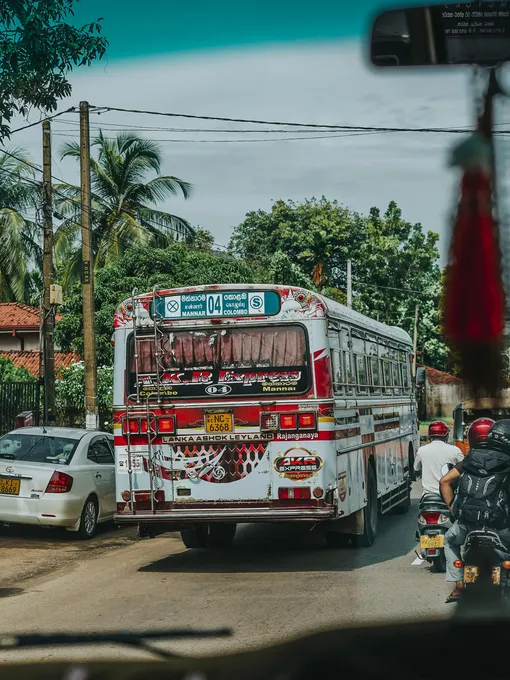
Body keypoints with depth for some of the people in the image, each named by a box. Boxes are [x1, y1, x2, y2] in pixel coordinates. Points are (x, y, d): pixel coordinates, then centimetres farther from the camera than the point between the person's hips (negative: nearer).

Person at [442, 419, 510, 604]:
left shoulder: (470, 458, 12)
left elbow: (444, 481, 12)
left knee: (450, 541, 33)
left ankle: (458, 586, 20)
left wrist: (452, 507, 16)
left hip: (466, 521, 3)